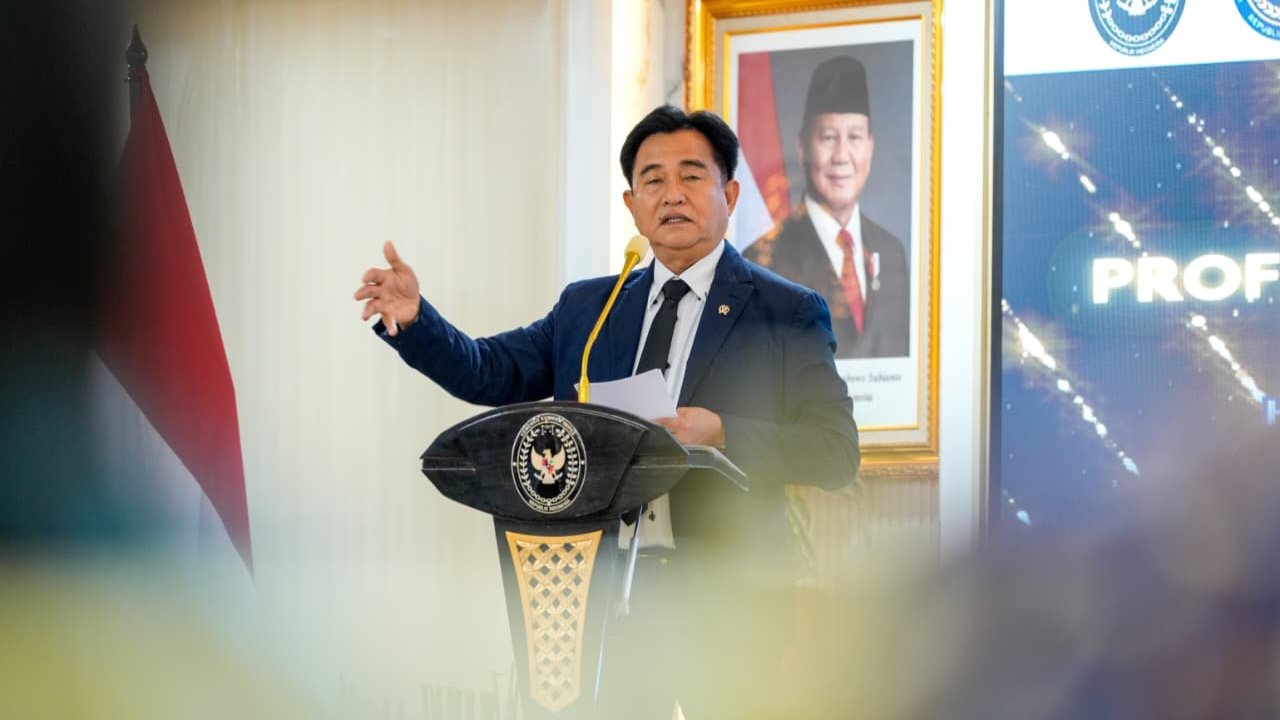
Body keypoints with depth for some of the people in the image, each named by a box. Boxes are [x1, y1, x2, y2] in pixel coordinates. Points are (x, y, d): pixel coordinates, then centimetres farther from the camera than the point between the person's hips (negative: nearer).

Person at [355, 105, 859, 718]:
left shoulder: (789, 315, -1)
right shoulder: (587, 307, 13)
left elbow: (836, 454, -8)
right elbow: (490, 373, 9)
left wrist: (720, 433, -22)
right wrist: (415, 319, -9)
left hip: (726, 595, -3)